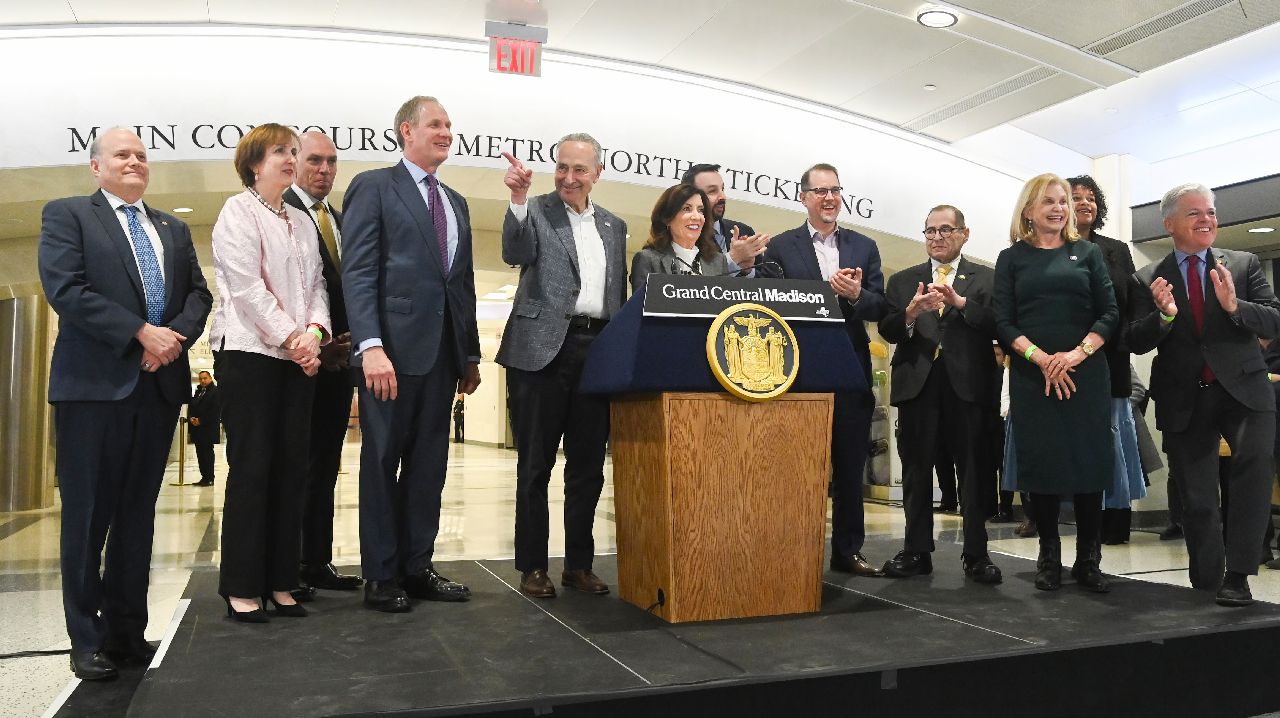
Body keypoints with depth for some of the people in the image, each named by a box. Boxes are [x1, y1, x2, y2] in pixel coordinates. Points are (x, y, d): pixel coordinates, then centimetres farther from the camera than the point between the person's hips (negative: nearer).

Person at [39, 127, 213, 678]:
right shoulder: (66, 215, 4)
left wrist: (176, 336, -9)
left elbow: (199, 293, 11)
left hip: (160, 385, 5)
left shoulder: (174, 230, 20)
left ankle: (127, 631, 18)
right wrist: (141, 333, -16)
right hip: (93, 384, -4)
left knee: (138, 514, 9)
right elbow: (65, 289, -9)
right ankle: (87, 640, 11)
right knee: (88, 516, 1)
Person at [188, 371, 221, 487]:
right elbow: (191, 407, 19)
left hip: (209, 428, -7)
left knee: (207, 453, -6)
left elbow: (216, 410, -14)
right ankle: (204, 477, 12)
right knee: (200, 453, 7)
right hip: (197, 428, 8)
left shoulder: (216, 391, -5)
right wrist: (190, 418, -2)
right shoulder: (198, 392, 20)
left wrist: (201, 420, -16)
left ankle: (209, 478, -2)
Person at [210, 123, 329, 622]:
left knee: (291, 467, 3)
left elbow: (316, 284, 12)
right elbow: (246, 286, -9)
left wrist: (314, 331, -6)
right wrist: (290, 336, -12)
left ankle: (279, 581, 10)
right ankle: (241, 588, 3)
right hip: (250, 351, -6)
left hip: (297, 356, 6)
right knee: (251, 468, -5)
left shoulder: (302, 221, 19)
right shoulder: (238, 212, 1)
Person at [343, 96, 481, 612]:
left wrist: (471, 354, 15)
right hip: (393, 348, -6)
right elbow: (358, 272, -9)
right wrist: (371, 346, -20)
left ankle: (417, 566, 20)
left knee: (429, 463, 10)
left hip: (443, 353, 6)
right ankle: (380, 576, 12)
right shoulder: (373, 187, 0)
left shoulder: (455, 203, 21)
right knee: (383, 460, 3)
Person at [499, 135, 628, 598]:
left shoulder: (614, 226, 17)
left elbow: (620, 295, 17)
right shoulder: (535, 212, 3)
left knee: (588, 466, 9)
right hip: (543, 349, -4)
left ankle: (579, 564, 22)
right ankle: (532, 566, 15)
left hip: (598, 351, 4)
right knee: (535, 465, 4)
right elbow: (515, 254, -16)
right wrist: (518, 200, -30)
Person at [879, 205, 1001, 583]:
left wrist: (960, 303, -17)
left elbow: (996, 326, -5)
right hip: (917, 385, 2)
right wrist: (910, 313, -16)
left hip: (968, 386, -2)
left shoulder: (986, 279, 9)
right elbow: (887, 332, 3)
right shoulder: (903, 281, 14)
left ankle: (976, 554, 10)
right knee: (916, 471, 6)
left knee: (973, 471, 1)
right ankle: (917, 551, 15)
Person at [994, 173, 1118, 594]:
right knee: (1041, 463, 1)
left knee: (1089, 463, -1)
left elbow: (1109, 314, 4)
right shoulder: (1012, 258, 9)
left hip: (1086, 374, 1)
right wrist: (1041, 358, -13)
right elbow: (1004, 323, 1)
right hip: (1031, 376, -1)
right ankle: (1049, 557, 11)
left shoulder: (1088, 254, 12)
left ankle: (1088, 561, 9)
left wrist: (1077, 354, -12)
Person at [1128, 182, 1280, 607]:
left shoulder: (1244, 265, 6)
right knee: (1196, 502, 6)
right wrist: (1164, 315, -21)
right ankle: (1207, 586, 23)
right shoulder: (1147, 280, 5)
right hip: (1184, 400, 1)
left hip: (1243, 390, 0)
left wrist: (1234, 305, -21)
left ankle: (1237, 574, -19)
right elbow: (1137, 343, -2)